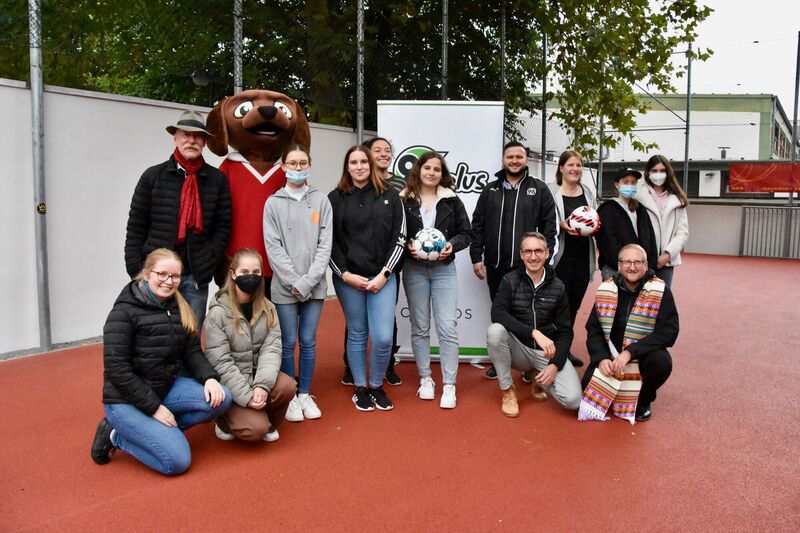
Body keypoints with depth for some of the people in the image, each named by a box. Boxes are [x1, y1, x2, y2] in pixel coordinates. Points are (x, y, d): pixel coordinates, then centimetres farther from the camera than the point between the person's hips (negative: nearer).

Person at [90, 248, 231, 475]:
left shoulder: (180, 308, 4)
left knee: (221, 398, -17)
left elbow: (192, 351, 4)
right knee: (178, 461, -17)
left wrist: (209, 377, -17)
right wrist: (154, 407, -19)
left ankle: (160, 430, -1)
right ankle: (116, 435, 5)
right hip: (127, 400, -6)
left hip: (168, 387, 7)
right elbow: (116, 369, -18)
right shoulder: (124, 312, -15)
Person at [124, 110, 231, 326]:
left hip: (195, 278, 1)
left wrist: (208, 262, -6)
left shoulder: (217, 179, 5)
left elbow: (223, 227, 5)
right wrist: (136, 272, -2)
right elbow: (136, 228, 4)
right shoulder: (153, 176, 2)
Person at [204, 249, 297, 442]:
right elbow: (220, 363, -17)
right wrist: (247, 395, -23)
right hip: (230, 384, -4)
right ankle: (226, 420, 12)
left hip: (258, 375, 4)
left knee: (287, 387, -26)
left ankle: (269, 424, 4)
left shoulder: (267, 308, 1)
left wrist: (262, 385, -26)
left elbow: (271, 348, -10)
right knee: (255, 429, -22)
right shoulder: (218, 312, -13)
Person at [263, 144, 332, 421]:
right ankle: (289, 397, 19)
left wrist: (308, 281, -11)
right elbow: (273, 247, -5)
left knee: (308, 342, 9)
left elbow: (325, 244, -2)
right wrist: (295, 282, -12)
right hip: (284, 287, -1)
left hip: (315, 286, 1)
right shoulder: (273, 203, 0)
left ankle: (305, 395, 23)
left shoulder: (321, 201, 3)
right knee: (288, 343, 5)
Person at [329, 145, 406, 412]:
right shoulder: (335, 198, 2)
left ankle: (377, 386, 20)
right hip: (348, 279, 0)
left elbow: (399, 238, 3)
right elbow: (328, 242, 0)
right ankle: (360, 388, 26)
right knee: (357, 334, 9)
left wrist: (384, 274, -5)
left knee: (383, 337, -4)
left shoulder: (390, 197, 5)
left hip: (382, 278, 1)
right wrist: (345, 274, -8)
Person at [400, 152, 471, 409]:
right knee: (420, 327, 9)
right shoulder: (404, 200, 0)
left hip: (444, 269, 0)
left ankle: (449, 385, 2)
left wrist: (452, 245, -12)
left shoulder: (452, 200, 4)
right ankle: (425, 378, 23)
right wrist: (407, 247, -17)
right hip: (414, 269, 0)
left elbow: (465, 232, 6)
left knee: (448, 327, -5)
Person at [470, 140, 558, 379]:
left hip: (528, 266, -2)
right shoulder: (490, 190, 9)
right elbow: (477, 225, 7)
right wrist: (476, 257, 1)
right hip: (495, 266, 3)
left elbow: (549, 226, 0)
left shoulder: (539, 189, 4)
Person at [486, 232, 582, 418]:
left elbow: (565, 331, 1)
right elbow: (497, 314, -22)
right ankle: (507, 390, -10)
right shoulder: (510, 281, -5)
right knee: (495, 330, -33)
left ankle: (539, 380, 14)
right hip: (518, 349, -1)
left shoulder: (558, 287, 0)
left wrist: (555, 365, -14)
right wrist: (534, 332, -33)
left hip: (547, 352, 1)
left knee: (572, 400, -22)